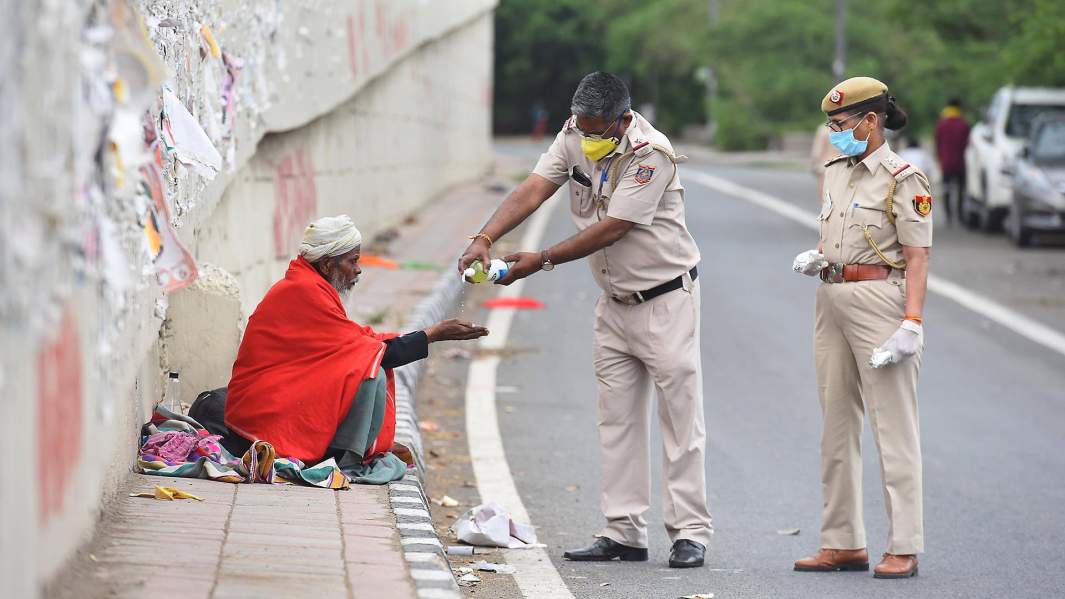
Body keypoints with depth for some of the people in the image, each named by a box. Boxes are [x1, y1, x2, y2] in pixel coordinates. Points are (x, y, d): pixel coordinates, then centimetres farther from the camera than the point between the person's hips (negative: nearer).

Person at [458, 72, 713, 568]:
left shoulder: (651, 154, -24)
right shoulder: (575, 136, -3)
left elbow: (610, 230, -26)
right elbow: (532, 192, -11)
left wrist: (541, 261, -26)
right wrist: (484, 239, -26)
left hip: (665, 300, -7)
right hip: (615, 301, 7)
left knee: (680, 417, -4)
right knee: (617, 421, 7)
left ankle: (690, 532, -1)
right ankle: (624, 533, 11)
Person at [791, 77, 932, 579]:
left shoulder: (902, 179, -8)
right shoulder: (835, 172, 15)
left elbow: (917, 258, -12)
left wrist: (912, 322, -21)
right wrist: (813, 259, 3)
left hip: (880, 300, -8)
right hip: (832, 303, 8)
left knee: (893, 429, -7)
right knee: (837, 428, 9)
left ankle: (903, 548, -7)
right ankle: (843, 543, 15)